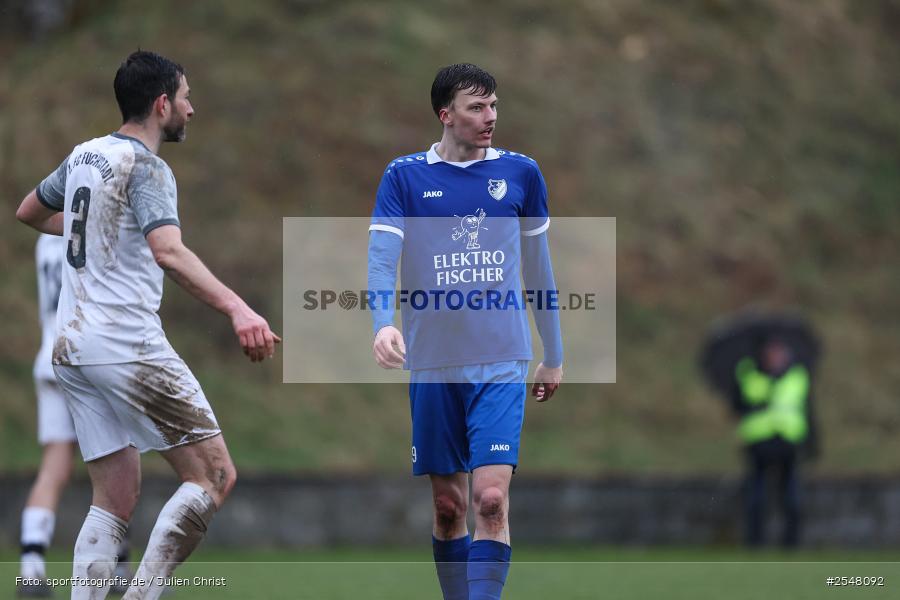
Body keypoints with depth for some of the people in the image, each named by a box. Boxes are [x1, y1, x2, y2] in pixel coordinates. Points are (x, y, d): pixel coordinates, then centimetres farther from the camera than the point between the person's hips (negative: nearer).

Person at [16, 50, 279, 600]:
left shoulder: (83, 156, 14)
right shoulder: (146, 168, -10)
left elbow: (30, 212, 32)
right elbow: (168, 251, -27)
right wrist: (237, 309, -38)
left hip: (72, 347, 8)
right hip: (127, 344, -8)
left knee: (116, 500, 10)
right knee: (214, 476, -5)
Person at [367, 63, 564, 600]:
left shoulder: (520, 173, 6)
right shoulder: (405, 176, 2)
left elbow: (538, 266, 15)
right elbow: (382, 257, -7)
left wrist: (554, 355, 19)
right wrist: (384, 324, -26)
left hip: (501, 363, 0)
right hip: (433, 364, 0)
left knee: (491, 499, -14)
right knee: (448, 506, 6)